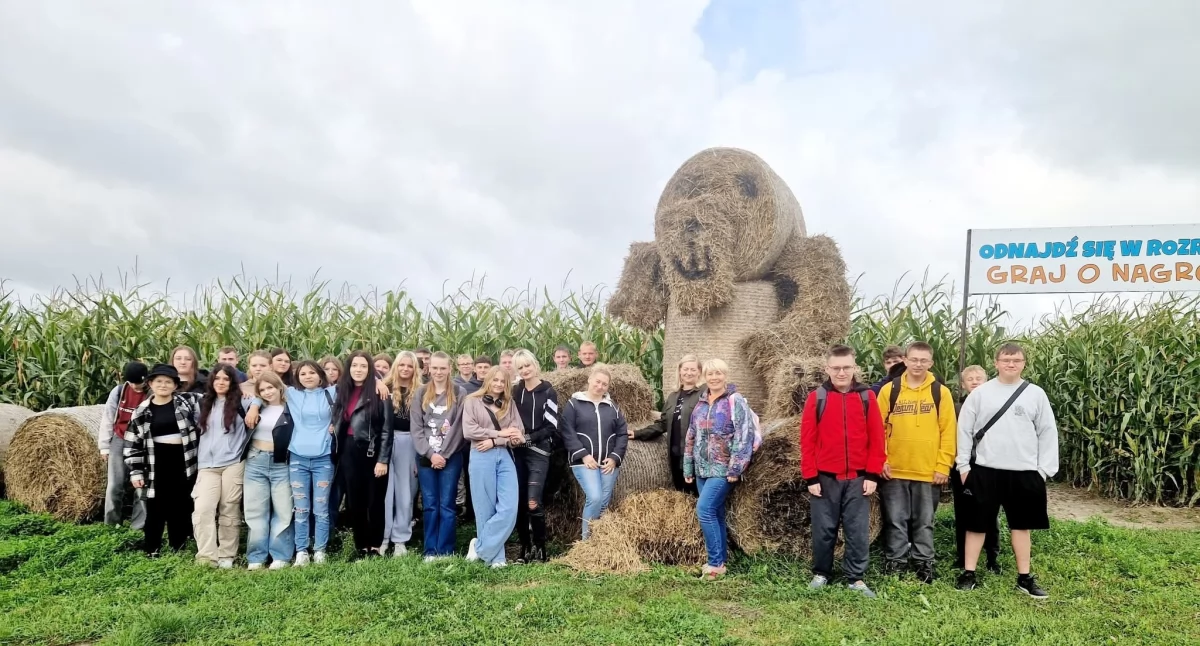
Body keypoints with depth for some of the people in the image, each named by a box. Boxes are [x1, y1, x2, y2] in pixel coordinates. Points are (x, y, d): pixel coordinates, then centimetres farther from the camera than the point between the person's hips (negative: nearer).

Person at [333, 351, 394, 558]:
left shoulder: (379, 393, -6)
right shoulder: (342, 392, 9)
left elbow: (387, 429, -8)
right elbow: (337, 423, 18)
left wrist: (383, 460, -12)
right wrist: (337, 452, 8)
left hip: (372, 452, -4)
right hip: (349, 452, 5)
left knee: (375, 501, 2)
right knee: (354, 501, 8)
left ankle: (375, 547, 12)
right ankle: (361, 547, 17)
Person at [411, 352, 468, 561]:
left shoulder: (460, 394, 1)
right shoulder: (421, 393, 8)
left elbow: (459, 427, -5)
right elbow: (416, 428, 2)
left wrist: (443, 455, -10)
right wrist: (430, 454, -8)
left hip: (451, 457, -2)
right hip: (425, 457, 2)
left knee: (447, 505, -1)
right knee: (429, 505, 5)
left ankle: (445, 552, 5)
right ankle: (430, 551, 11)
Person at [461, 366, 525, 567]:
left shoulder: (509, 404, 14)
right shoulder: (472, 401, 5)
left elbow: (519, 434, 5)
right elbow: (468, 431, -7)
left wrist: (494, 442, -10)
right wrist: (499, 433, -8)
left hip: (505, 457, 3)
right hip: (481, 458, -3)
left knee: (509, 508, -7)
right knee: (486, 509, 1)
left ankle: (480, 547, 8)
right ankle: (495, 557, 12)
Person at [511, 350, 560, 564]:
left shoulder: (548, 392, 0)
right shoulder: (514, 391, 12)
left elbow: (551, 427, -5)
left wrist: (529, 438, -14)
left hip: (538, 453, -4)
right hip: (517, 452, 4)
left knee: (533, 502, -13)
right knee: (519, 502, 3)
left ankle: (540, 549, 1)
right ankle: (525, 548, 15)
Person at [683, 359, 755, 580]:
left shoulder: (736, 401, -8)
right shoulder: (701, 403, 11)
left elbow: (744, 436, -15)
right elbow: (691, 437, 17)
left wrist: (735, 468, -19)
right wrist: (688, 468, 16)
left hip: (723, 469, -6)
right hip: (703, 469, 7)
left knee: (704, 509, -15)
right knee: (715, 514, 10)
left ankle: (715, 563, -6)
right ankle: (720, 561, 18)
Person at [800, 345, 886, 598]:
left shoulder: (867, 397, 2)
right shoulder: (816, 397, -2)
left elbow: (876, 439, 3)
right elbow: (807, 441, -3)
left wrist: (872, 475, -2)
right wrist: (811, 477, -6)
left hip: (858, 479, 1)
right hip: (825, 479, -1)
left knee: (858, 532, 6)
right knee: (824, 530, 9)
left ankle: (856, 578, 19)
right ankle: (821, 573, 25)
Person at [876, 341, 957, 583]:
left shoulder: (941, 392, 2)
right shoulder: (889, 390, 1)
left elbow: (948, 432, 1)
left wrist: (943, 465, -4)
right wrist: (880, 460, -5)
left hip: (929, 472, 0)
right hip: (894, 471, 0)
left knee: (924, 522, 11)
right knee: (896, 521, 7)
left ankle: (924, 565, 23)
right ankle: (895, 563, 17)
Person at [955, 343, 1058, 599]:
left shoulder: (1036, 394, 2)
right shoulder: (980, 393, -1)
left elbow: (1048, 433, 4)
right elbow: (964, 430, 1)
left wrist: (1044, 469, -1)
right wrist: (963, 465, -2)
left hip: (1025, 471, 1)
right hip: (985, 470, -1)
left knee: (1022, 524, 12)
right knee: (977, 523, 6)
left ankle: (1024, 577, 23)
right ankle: (968, 573, 15)